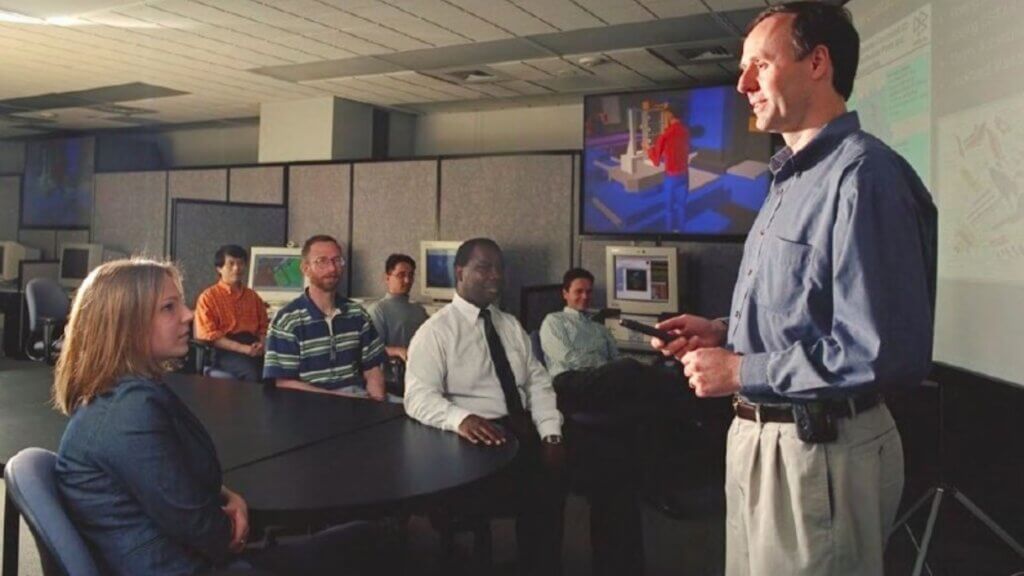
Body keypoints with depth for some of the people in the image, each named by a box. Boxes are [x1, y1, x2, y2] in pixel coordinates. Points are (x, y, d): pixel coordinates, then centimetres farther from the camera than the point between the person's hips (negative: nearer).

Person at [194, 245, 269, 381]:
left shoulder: (253, 296, 20)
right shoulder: (208, 297, 5)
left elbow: (264, 327, 20)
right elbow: (210, 336, -3)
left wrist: (261, 344, -5)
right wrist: (243, 348, -15)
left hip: (253, 347, 4)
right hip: (225, 350, -4)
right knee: (251, 373, -36)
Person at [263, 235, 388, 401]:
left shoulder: (358, 314, 9)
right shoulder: (287, 321, -5)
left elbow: (372, 371, 10)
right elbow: (284, 385, -9)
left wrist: (376, 403, -11)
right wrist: (341, 398, -17)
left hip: (357, 397, 3)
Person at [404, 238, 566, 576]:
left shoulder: (512, 326, 16)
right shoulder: (436, 331, -2)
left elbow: (538, 384, 10)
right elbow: (419, 397, -13)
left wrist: (551, 436, -6)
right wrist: (461, 418, -32)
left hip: (524, 433, 5)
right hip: (474, 439, -5)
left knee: (555, 472, -23)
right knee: (536, 484, -28)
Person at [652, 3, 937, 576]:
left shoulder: (863, 175, -19)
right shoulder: (794, 180, 14)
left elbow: (885, 352, -27)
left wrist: (742, 372, -19)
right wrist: (723, 332, 5)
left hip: (819, 447, -9)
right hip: (759, 435, 10)